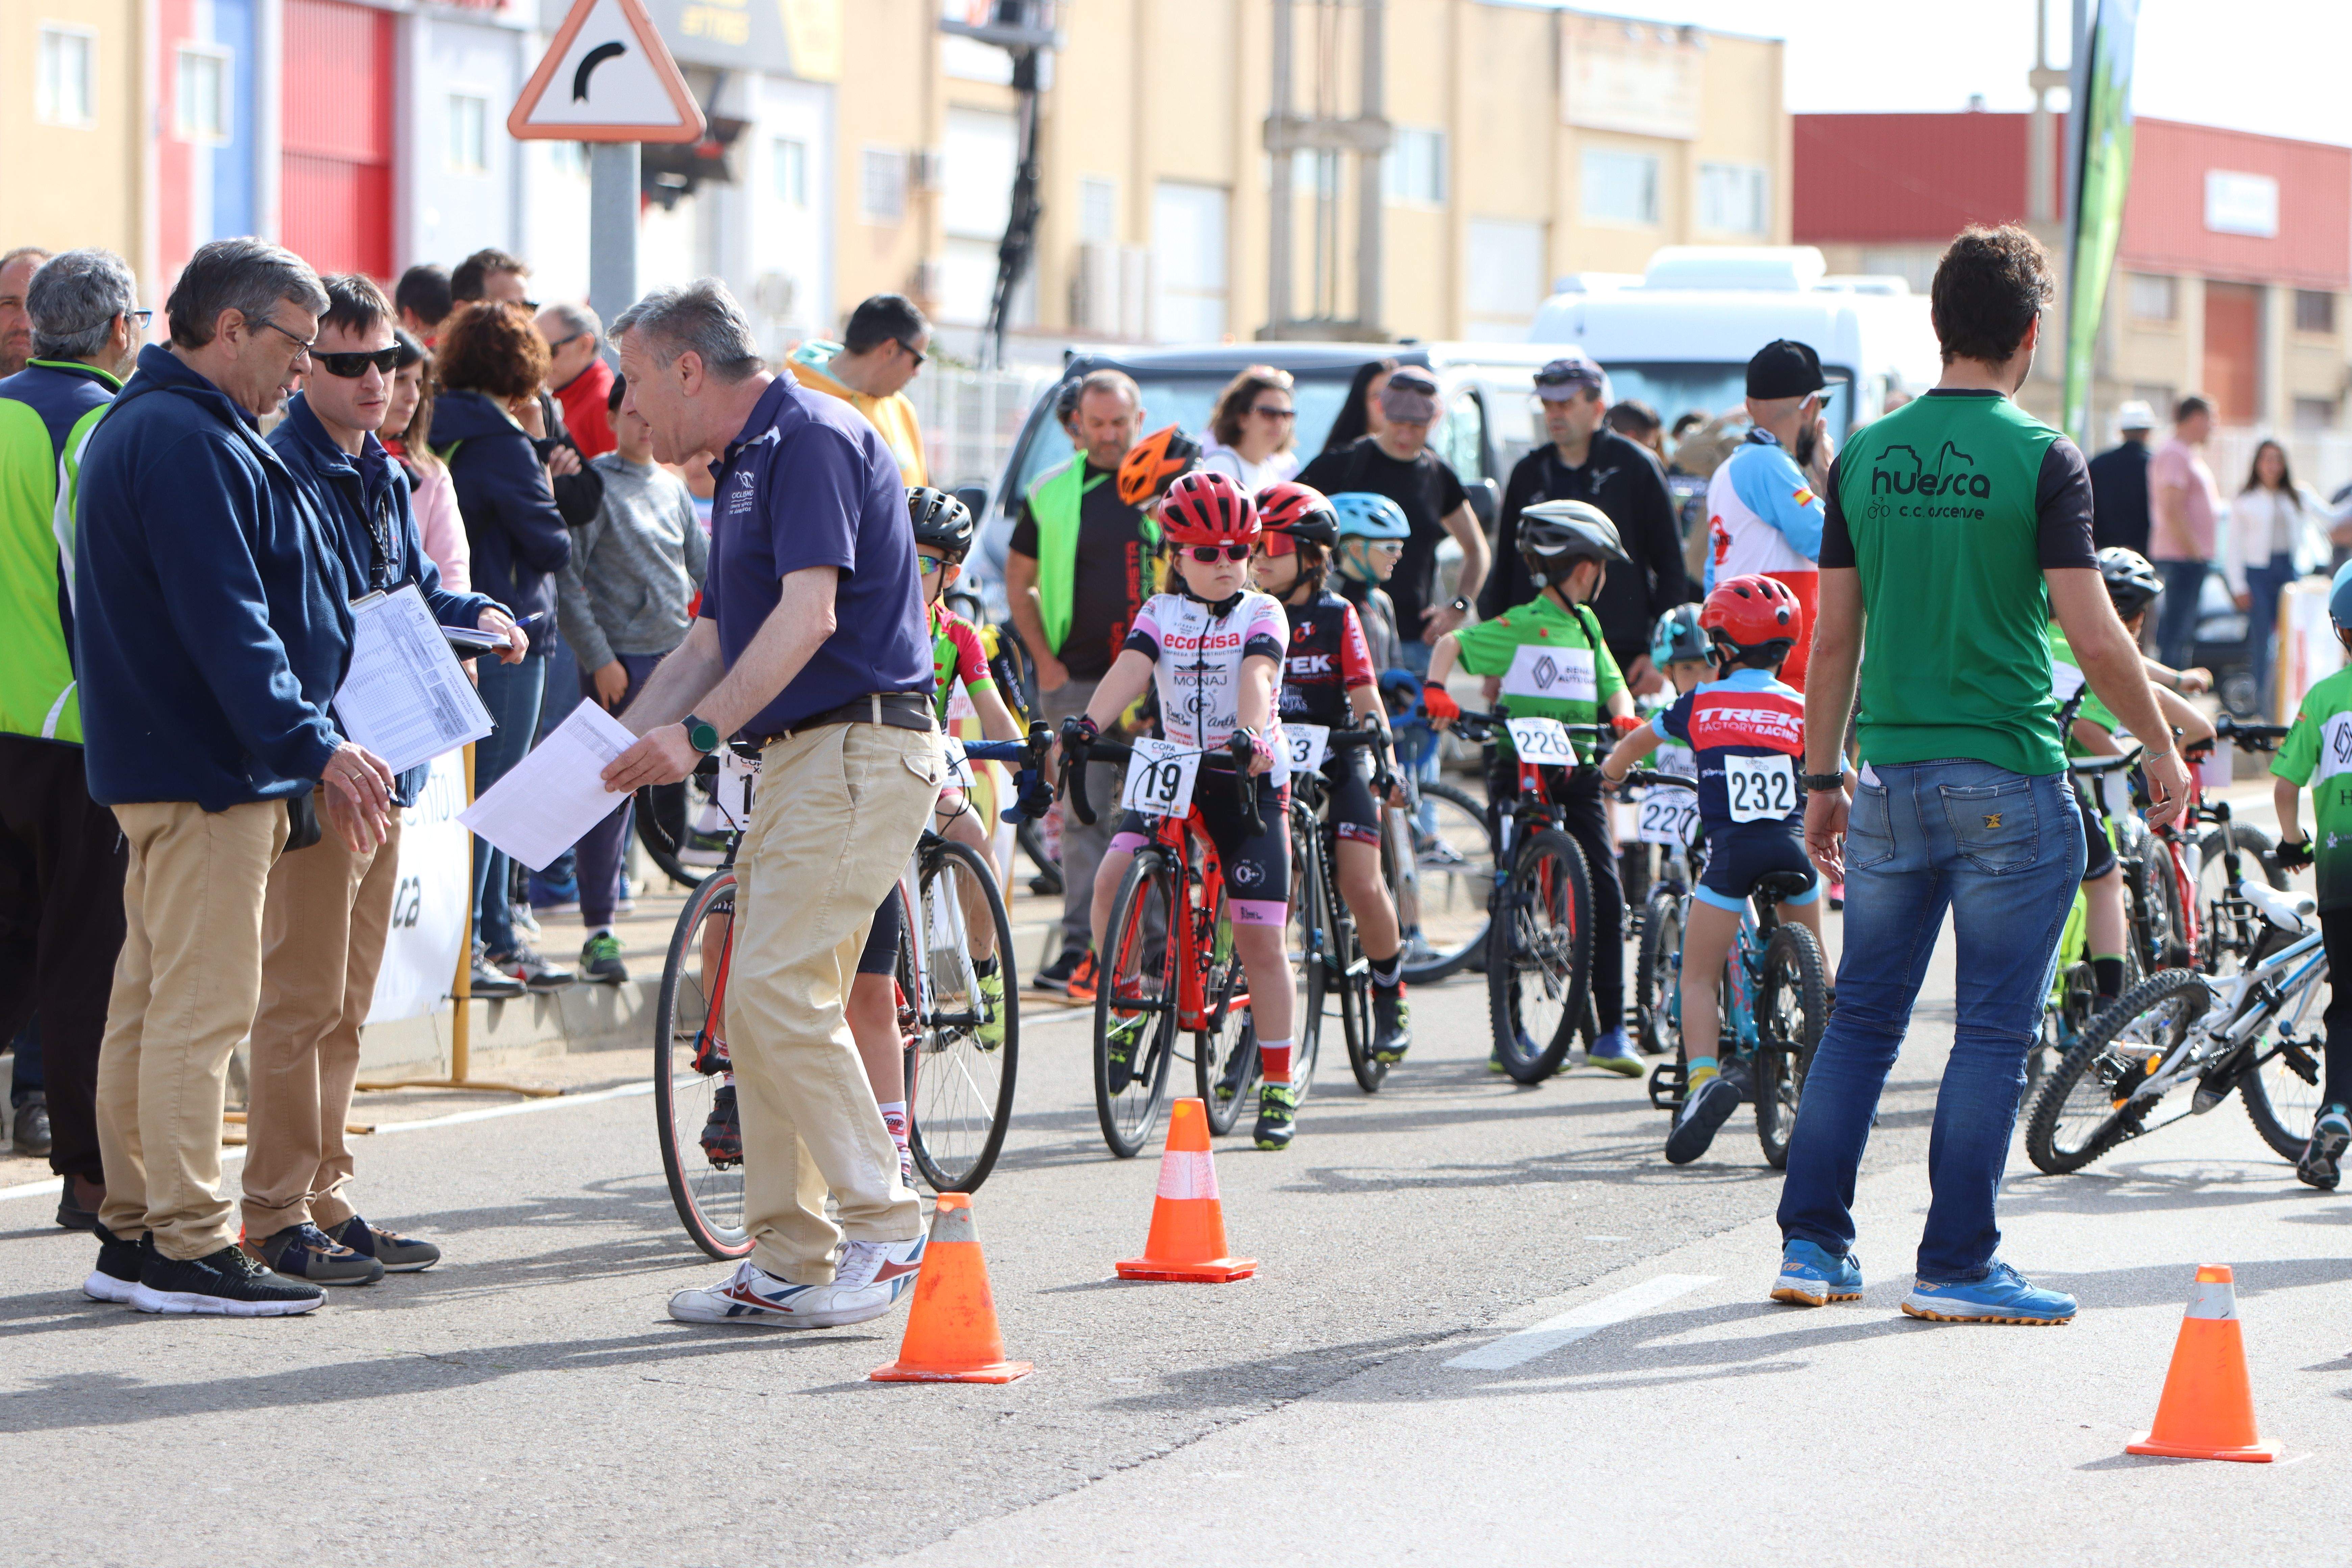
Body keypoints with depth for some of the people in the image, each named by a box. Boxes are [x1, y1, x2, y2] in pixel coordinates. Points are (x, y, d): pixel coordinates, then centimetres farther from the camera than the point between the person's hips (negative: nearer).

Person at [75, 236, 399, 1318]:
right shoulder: (188, 443, -17)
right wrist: (314, 744, -24)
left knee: (154, 1001, 13)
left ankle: (133, 1233, 18)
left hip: (160, 765, 11)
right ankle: (186, 1247, -8)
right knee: (201, 1004, -9)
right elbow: (224, 620, -24)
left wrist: (310, 746, 23)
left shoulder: (146, 428, 18)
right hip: (206, 769, -11)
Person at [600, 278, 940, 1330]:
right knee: (763, 1004, 8)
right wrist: (613, 749, 16)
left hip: (857, 749, -10)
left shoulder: (812, 439, -11)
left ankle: (885, 1232, -10)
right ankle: (787, 1261, 11)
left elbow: (810, 615, -23)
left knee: (778, 991, -16)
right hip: (798, 759, 10)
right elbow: (710, 645, 24)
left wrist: (698, 732, -25)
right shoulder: (745, 464, 20)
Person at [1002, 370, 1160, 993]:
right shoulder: (1052, 493, 7)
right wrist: (1045, 659, 4)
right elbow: (1019, 583, 14)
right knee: (1083, 815, -4)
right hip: (1078, 680, 0)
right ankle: (1080, 947, -4)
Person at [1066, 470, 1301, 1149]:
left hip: (1250, 779, -2)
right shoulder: (1160, 613, 6)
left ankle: (1279, 1087, 5)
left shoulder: (1262, 613, -1)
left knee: (1259, 939, -5)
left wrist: (1248, 735, -42)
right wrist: (1087, 723, -32)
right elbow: (1131, 669, -12)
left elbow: (1258, 676, -21)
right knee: (1112, 883, -23)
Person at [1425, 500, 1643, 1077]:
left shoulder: (1588, 626, 14)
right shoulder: (1518, 627, -5)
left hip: (1577, 771, 5)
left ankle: (1611, 1031, 1)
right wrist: (1436, 691, -26)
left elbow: (1612, 684, 14)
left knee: (1606, 897, -4)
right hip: (1519, 766, -5)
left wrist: (1624, 715, -7)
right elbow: (1452, 644, -10)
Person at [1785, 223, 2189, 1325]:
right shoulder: (2040, 458, -10)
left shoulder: (1866, 455, 5)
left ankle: (1812, 1243, 12)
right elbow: (2091, 632, -12)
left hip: (1892, 773, 5)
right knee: (1994, 1030, 1)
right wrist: (2161, 747, 1)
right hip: (2008, 779, -5)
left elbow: (1835, 636, 8)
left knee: (1863, 1015, 13)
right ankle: (1956, 1266, 2)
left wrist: (1824, 779, 15)